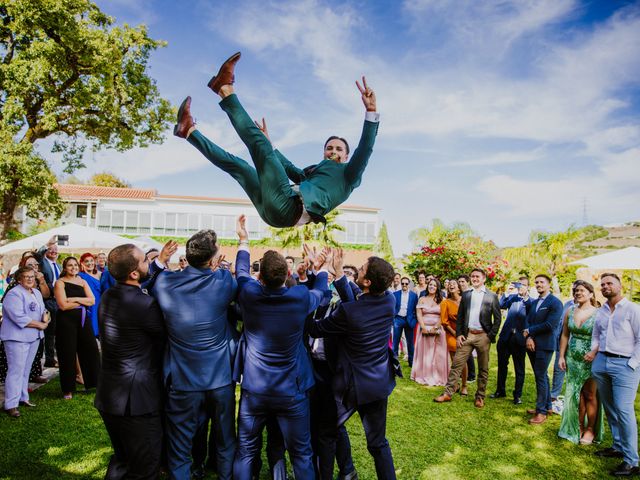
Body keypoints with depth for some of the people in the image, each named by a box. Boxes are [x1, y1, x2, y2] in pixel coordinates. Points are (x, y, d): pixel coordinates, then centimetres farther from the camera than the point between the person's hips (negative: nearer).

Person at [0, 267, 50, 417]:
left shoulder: (37, 293, 13)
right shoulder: (14, 294, -14)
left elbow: (42, 309, 18)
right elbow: (19, 317, -21)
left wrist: (45, 316, -5)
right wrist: (40, 325, -15)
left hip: (34, 337, 8)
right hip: (17, 338, -8)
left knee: (26, 370, 15)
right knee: (16, 370, -7)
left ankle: (22, 398, 25)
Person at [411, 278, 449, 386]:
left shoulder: (441, 300, 5)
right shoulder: (422, 299, 9)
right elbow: (419, 315, 2)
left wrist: (435, 327, -12)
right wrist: (424, 327, -10)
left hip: (438, 330, -1)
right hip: (425, 330, 1)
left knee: (438, 354, 1)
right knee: (424, 353, 4)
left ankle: (438, 377, 9)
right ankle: (424, 376, 12)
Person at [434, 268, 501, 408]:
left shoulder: (492, 296, 1)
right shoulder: (466, 295, 9)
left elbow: (497, 318, 1)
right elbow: (460, 316, 10)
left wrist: (491, 336, -7)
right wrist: (458, 334, 1)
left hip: (483, 336, -2)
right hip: (467, 335, 2)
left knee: (483, 369, 7)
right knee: (457, 364, 0)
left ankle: (480, 397, 19)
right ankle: (448, 393, 5)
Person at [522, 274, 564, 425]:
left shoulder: (555, 303, -9)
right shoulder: (534, 303, 14)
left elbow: (550, 325, -18)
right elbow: (527, 321, 7)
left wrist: (530, 331, -9)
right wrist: (528, 338, -10)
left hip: (544, 345, -7)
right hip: (532, 344, 7)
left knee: (541, 376, -4)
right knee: (541, 375, 16)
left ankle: (542, 411, 5)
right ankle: (547, 405, 28)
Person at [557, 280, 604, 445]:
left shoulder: (598, 313, -10)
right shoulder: (570, 312, 5)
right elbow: (565, 335, 9)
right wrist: (561, 356, 7)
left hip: (591, 360, -4)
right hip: (573, 359, 5)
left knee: (590, 395, 6)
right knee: (576, 394, 10)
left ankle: (590, 430, 19)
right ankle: (578, 427, 22)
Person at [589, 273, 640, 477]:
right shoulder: (600, 312, 13)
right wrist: (593, 351, 4)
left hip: (624, 364, -6)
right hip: (601, 362, 6)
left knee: (624, 410, -10)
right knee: (609, 408, 13)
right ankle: (618, 446, 27)